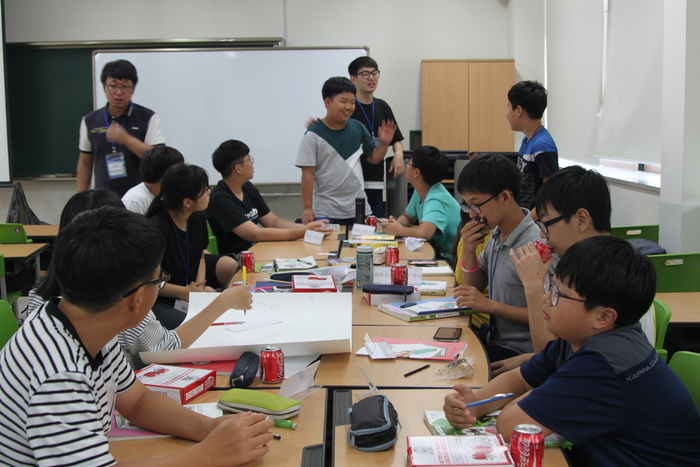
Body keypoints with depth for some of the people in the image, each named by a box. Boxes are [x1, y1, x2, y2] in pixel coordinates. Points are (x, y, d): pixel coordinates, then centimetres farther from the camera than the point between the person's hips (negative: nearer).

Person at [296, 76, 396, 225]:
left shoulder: (358, 129, 2)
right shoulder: (313, 135, -10)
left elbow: (373, 158, 14)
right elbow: (308, 174, -10)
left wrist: (384, 143, -6)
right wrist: (307, 208, -12)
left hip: (360, 209, 4)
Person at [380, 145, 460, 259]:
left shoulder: (436, 200, -23)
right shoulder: (419, 192, 2)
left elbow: (423, 233, -38)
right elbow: (407, 217, 19)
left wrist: (398, 229, -20)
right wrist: (395, 223, -4)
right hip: (437, 252, 7)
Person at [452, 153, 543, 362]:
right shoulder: (497, 233, 2)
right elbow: (477, 286, 14)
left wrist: (490, 305, -24)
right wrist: (468, 251, -4)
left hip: (519, 351, -7)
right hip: (495, 339, 7)